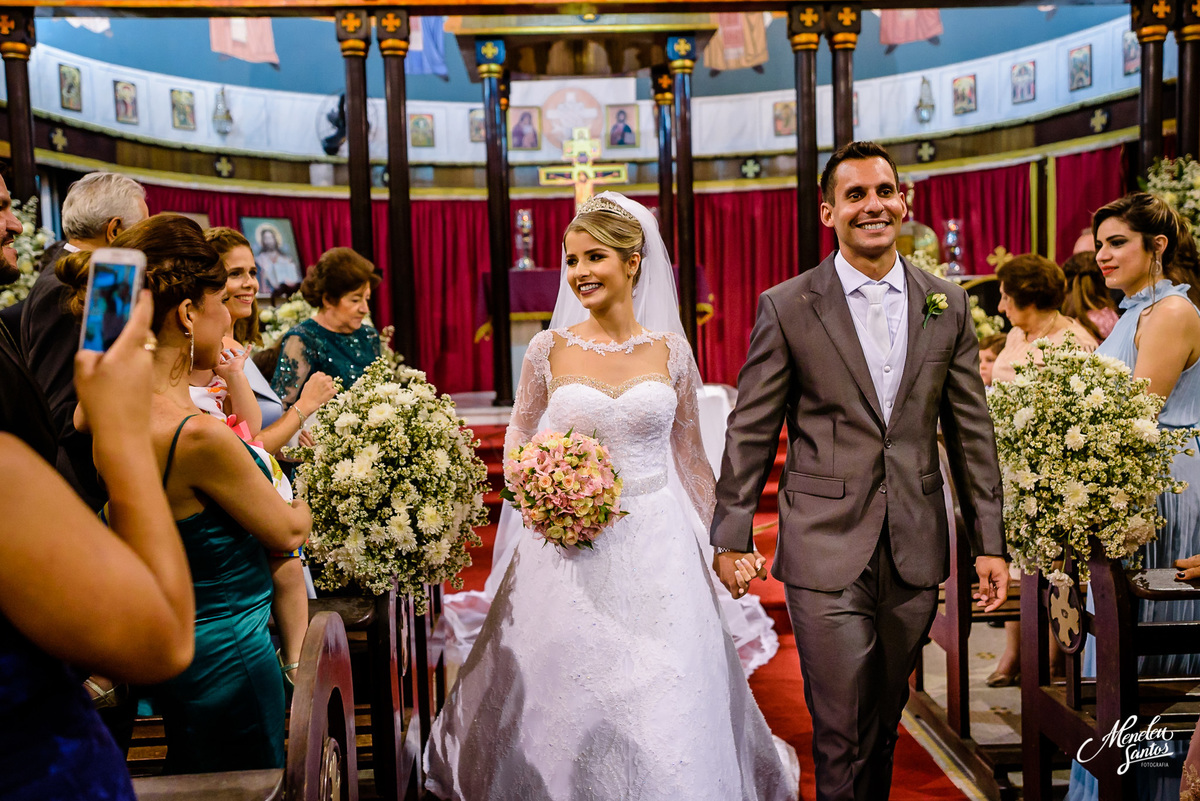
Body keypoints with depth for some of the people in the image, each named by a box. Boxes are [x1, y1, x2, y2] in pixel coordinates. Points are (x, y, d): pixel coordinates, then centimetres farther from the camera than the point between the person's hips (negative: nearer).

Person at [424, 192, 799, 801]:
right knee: (568, 698, 9)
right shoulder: (550, 348, -2)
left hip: (655, 548, 1)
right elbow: (517, 438, 11)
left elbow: (690, 455, 8)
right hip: (569, 550, 0)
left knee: (664, 705, 7)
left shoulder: (669, 349, 1)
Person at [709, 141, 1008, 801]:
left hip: (915, 550, 4)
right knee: (843, 732, -1)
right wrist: (731, 536, -2)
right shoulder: (787, 307, -3)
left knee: (885, 721, 16)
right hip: (826, 551, -3)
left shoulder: (947, 305, 7)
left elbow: (971, 429, 9)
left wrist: (989, 542, 7)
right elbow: (750, 431, -1)